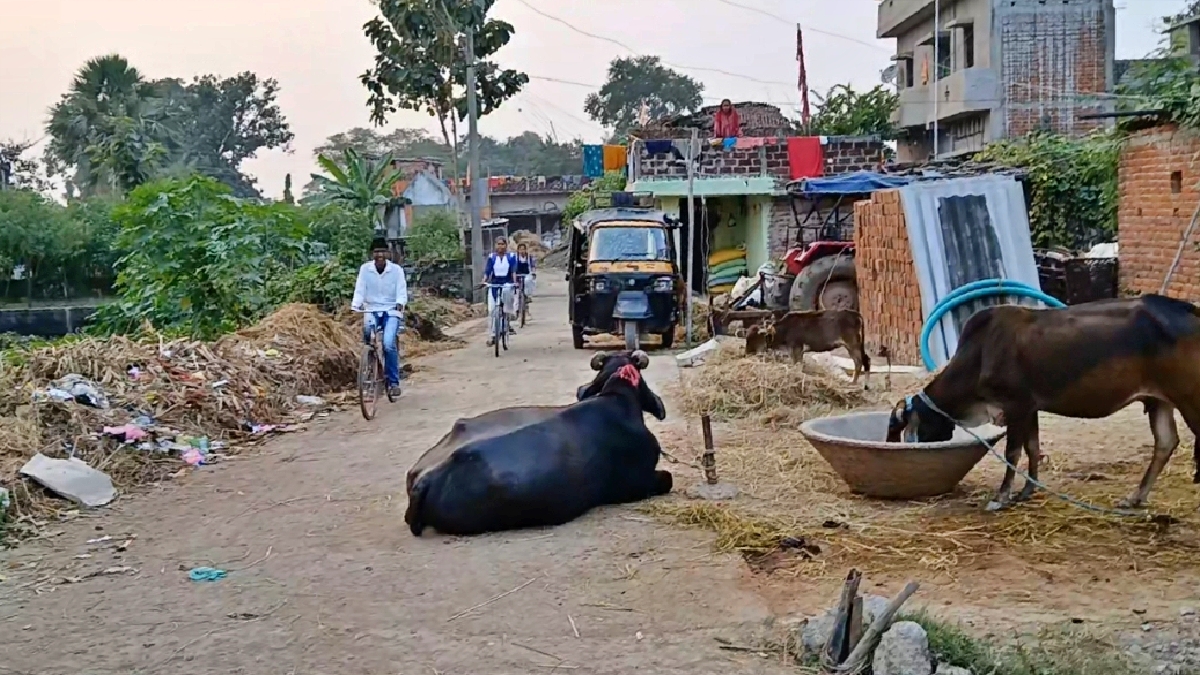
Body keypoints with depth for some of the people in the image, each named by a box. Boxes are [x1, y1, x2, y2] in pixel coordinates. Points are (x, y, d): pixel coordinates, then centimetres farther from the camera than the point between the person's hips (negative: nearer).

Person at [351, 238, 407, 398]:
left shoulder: (396, 269, -4)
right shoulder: (365, 269, -2)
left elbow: (402, 290, -9)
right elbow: (359, 290, -7)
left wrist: (400, 303, -30)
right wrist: (356, 305, -26)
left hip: (391, 311, -2)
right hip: (372, 310, 2)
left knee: (388, 343, -21)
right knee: (367, 330, -25)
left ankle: (393, 381, -7)